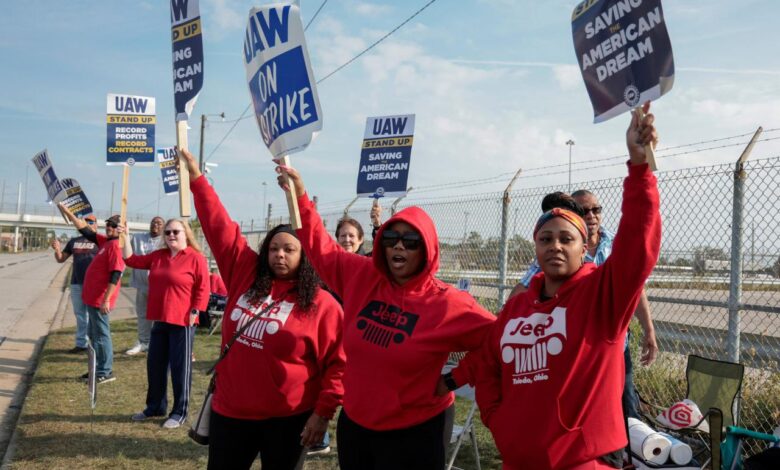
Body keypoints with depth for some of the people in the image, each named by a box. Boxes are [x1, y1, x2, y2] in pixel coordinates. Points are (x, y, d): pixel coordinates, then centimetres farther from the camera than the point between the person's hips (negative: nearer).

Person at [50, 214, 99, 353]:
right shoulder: (74, 241, 13)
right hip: (76, 284, 5)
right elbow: (61, 259, 15)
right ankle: (81, 343, 18)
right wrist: (57, 249, -5)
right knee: (80, 315, 11)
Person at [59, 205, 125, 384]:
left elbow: (115, 276, -23)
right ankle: (98, 368, 26)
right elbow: (85, 230, 19)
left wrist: (106, 300, -26)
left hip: (100, 299, -10)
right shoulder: (105, 241, 10)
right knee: (94, 335, 16)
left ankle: (106, 372, 6)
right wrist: (66, 211, 19)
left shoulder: (116, 246, -18)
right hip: (93, 297, 10)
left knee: (101, 335, -3)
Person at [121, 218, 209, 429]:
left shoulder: (196, 258, -9)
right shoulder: (158, 256, 11)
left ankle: (179, 412, 12)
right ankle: (155, 406, 30)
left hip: (182, 322, -7)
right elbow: (131, 260, 18)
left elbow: (203, 289, -11)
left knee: (180, 367, 1)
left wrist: (194, 313, -15)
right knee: (155, 365, 15)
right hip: (159, 320, 7)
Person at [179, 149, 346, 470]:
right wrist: (196, 176, 3)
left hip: (287, 419, -4)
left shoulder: (322, 304, -9)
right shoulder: (245, 276, 2)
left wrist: (323, 412, -11)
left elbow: (338, 363, -8)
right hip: (231, 412, 4)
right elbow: (220, 226, 3)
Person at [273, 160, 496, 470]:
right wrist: (299, 194, 2)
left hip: (412, 433, -4)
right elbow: (322, 248, 6)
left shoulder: (448, 304, -14)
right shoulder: (361, 277, -3)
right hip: (354, 424, 4)